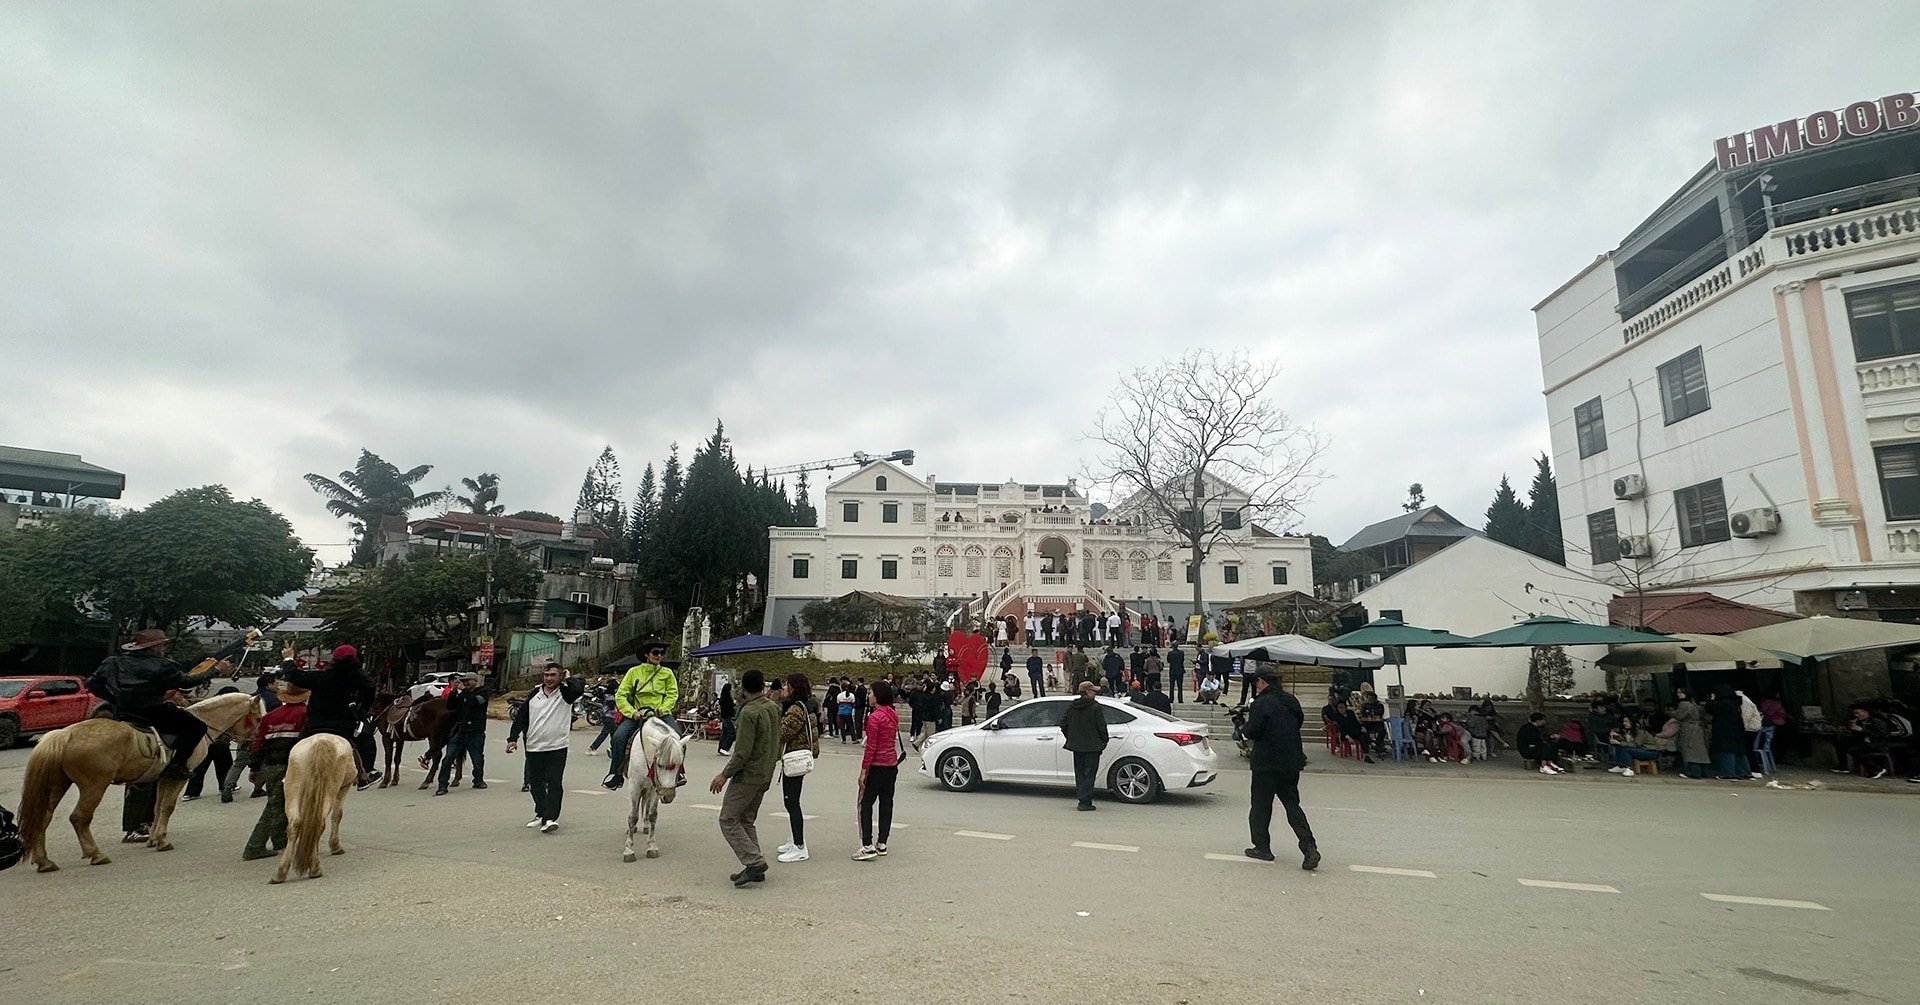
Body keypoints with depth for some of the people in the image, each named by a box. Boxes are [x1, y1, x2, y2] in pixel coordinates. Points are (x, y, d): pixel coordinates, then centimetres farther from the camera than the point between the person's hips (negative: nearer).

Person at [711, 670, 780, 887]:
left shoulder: (749, 712, -19)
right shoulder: (773, 709, 8)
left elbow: (743, 752, -22)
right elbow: (777, 744, 15)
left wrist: (725, 774, -14)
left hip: (748, 775, -9)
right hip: (766, 776, 9)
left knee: (728, 820, -1)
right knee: (746, 820, 16)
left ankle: (755, 862, -8)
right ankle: (754, 868, 14)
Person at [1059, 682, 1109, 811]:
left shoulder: (1071, 706, 4)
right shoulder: (1095, 707, -13)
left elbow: (1063, 724, 6)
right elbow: (1101, 727, -12)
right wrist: (1104, 741, 2)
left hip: (1076, 746, 5)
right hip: (1092, 746, -5)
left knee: (1080, 773, 16)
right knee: (1089, 774, 0)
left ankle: (1082, 798, 18)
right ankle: (1085, 802, -2)